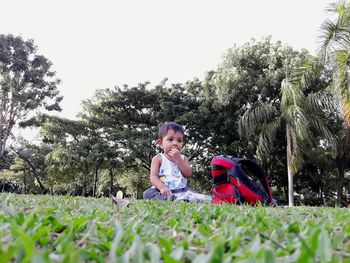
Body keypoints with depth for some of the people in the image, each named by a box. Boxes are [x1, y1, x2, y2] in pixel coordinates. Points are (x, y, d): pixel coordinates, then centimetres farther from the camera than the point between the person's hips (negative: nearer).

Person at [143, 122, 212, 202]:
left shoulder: (183, 158, 14)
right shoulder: (158, 158, 4)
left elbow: (188, 174, -3)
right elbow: (153, 177, -7)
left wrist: (178, 159, -11)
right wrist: (162, 187, -28)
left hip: (181, 191, 1)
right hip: (164, 191, -1)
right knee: (148, 194, -34)